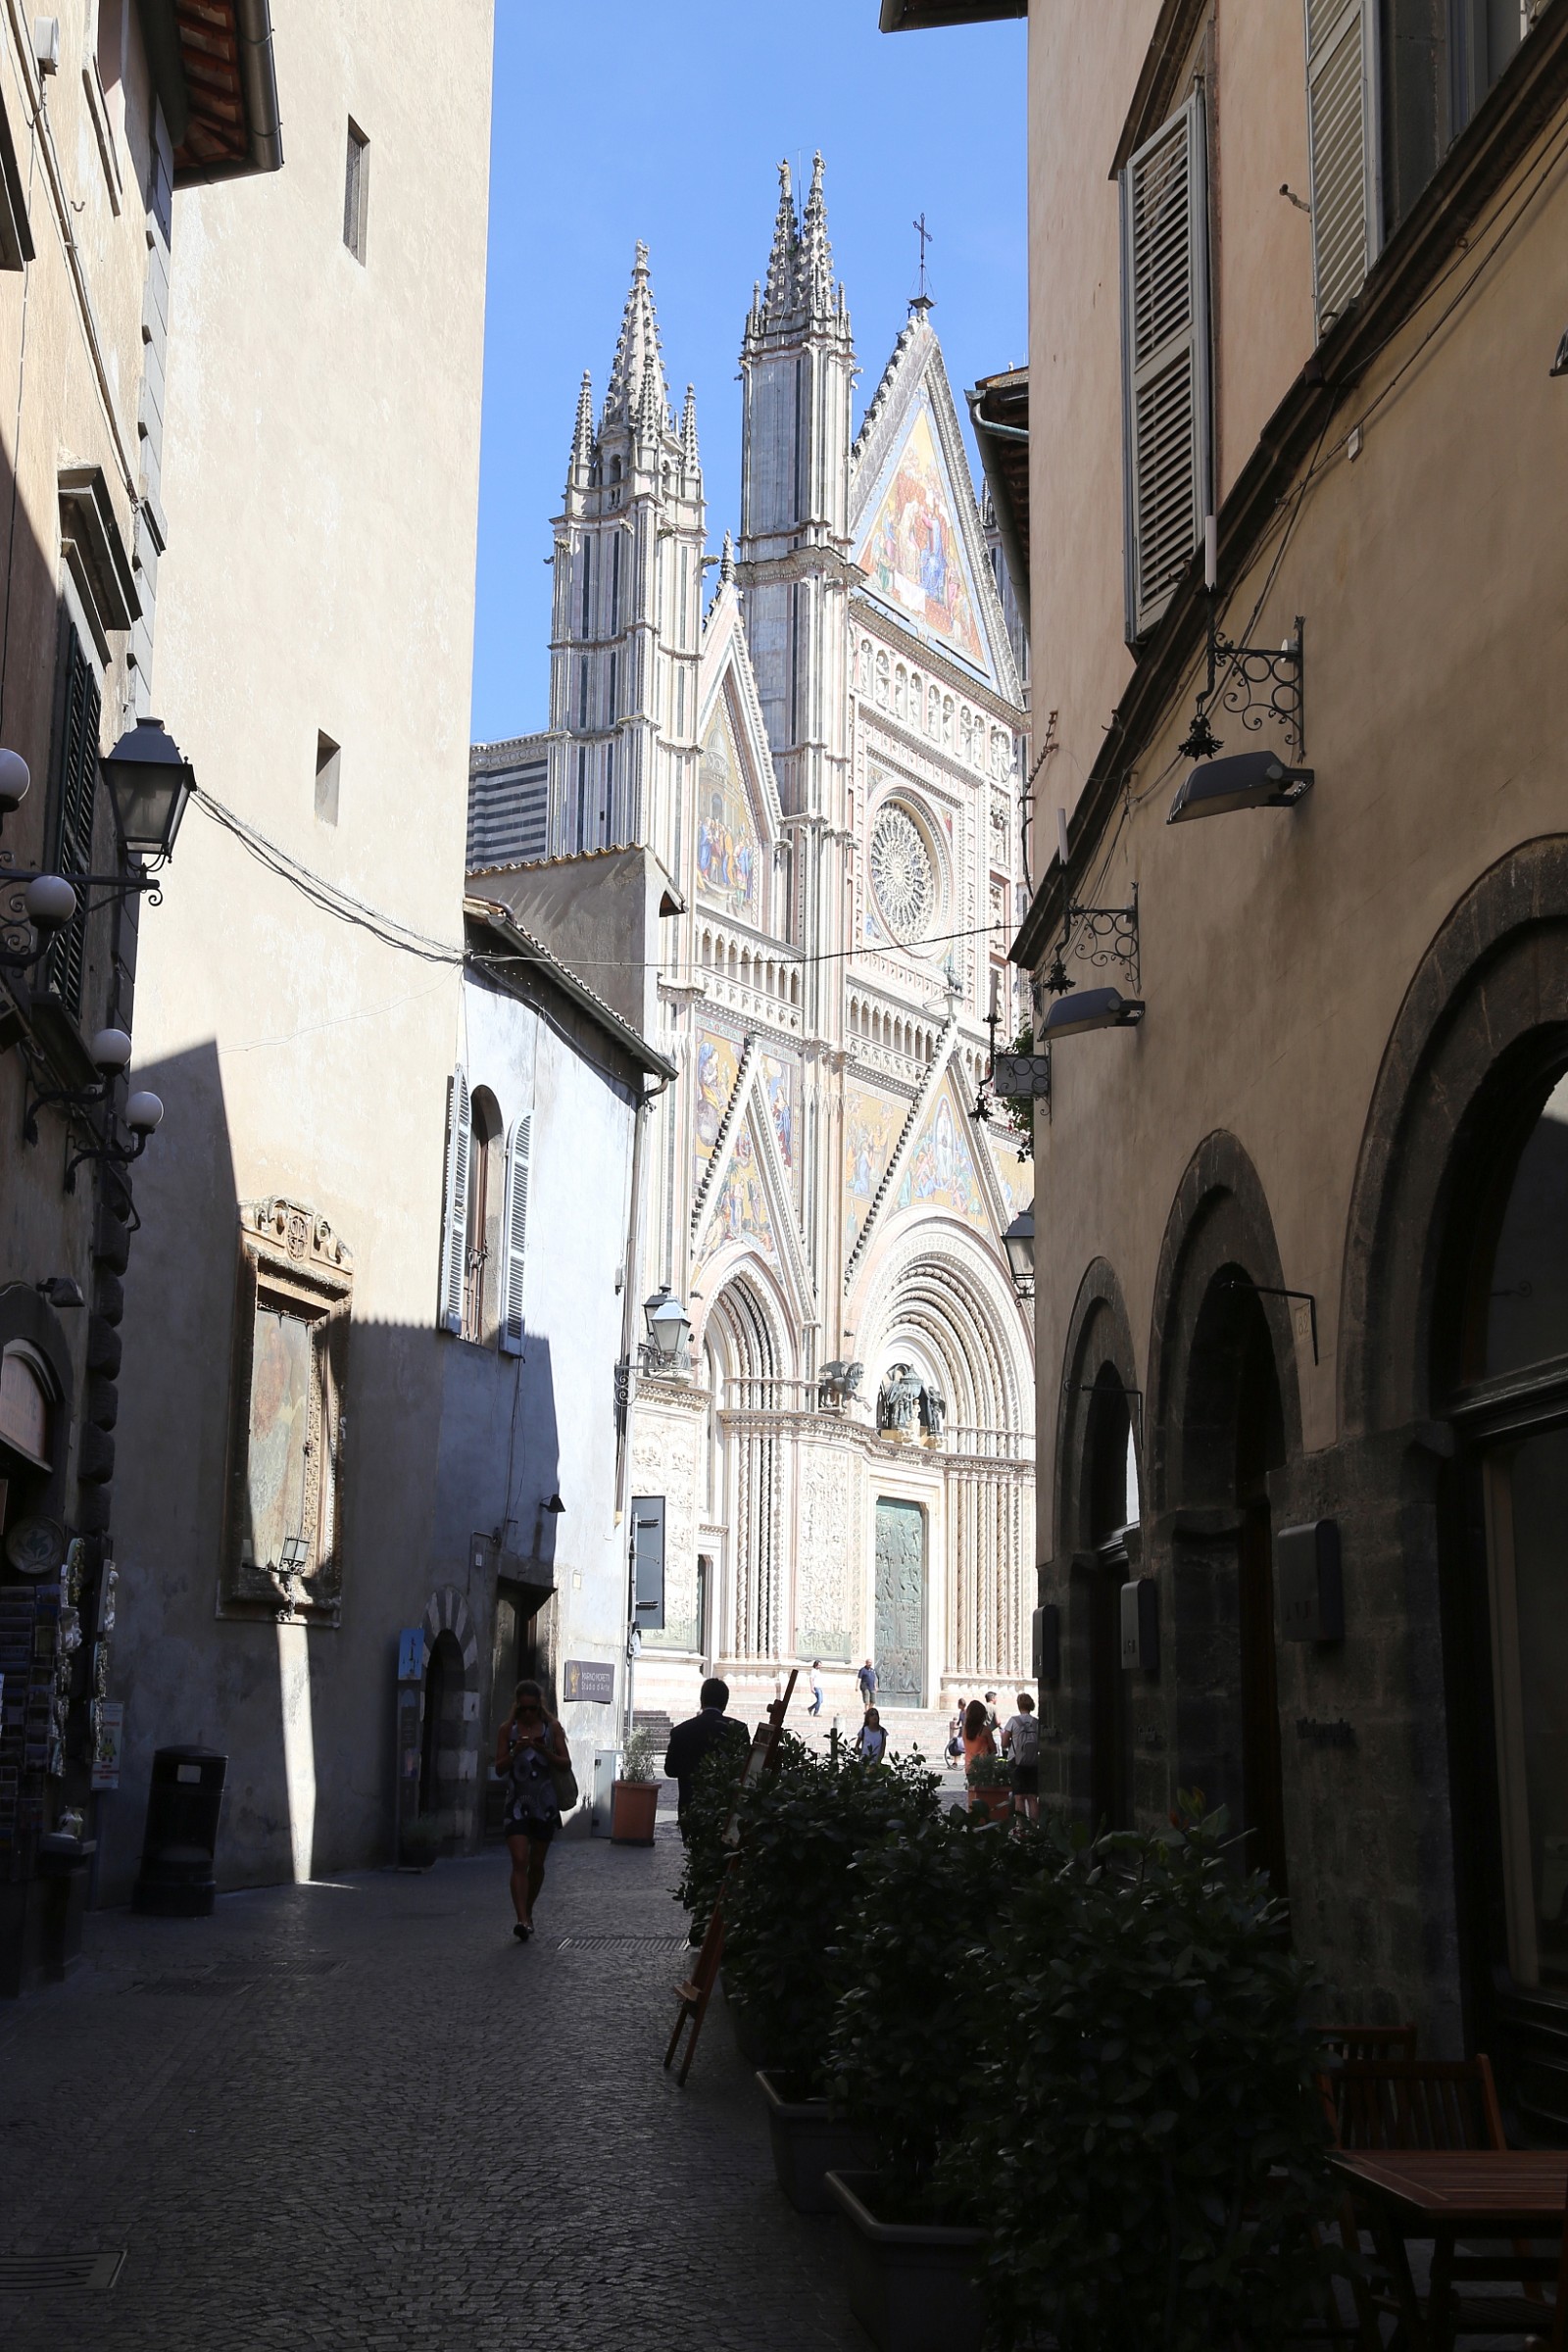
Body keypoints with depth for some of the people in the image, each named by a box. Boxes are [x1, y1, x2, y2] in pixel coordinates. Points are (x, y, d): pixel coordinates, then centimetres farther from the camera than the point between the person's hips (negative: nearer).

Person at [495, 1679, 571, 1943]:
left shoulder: (552, 1728, 3)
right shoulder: (507, 1730, 3)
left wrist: (544, 1751, -17)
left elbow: (566, 1762, -1)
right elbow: (499, 1768, 1)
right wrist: (515, 1752, -17)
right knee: (519, 1861, -14)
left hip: (545, 1802, 1)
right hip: (517, 1802, -1)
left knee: (537, 1863, 10)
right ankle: (522, 1920, -22)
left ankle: (528, 1911, 30)